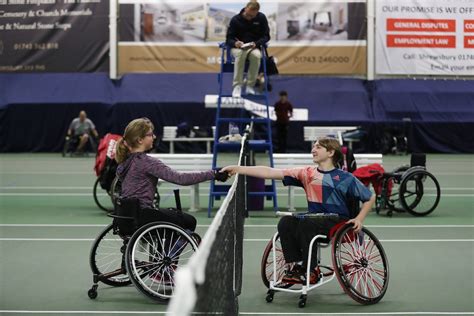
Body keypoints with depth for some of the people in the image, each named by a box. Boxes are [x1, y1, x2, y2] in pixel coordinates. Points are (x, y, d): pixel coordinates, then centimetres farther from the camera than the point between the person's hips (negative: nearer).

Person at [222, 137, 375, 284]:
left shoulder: (345, 178, -4)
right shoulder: (307, 173, 4)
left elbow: (370, 197, 6)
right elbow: (270, 172, -2)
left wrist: (359, 219, -9)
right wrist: (238, 169, -9)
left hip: (339, 223, -4)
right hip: (315, 220, 4)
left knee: (306, 223, -30)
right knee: (286, 222, -21)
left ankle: (309, 271, -19)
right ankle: (296, 265, -15)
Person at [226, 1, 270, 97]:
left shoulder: (261, 18, -5)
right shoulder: (235, 19, -9)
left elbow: (266, 36, -2)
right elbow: (229, 39, -7)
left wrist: (256, 43, -22)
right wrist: (235, 43, -31)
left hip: (254, 47, 1)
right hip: (238, 47, -1)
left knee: (256, 55, -36)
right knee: (240, 55, -38)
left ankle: (250, 85, -25)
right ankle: (237, 86, -34)